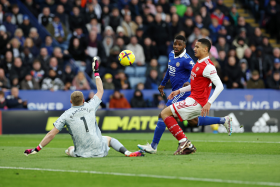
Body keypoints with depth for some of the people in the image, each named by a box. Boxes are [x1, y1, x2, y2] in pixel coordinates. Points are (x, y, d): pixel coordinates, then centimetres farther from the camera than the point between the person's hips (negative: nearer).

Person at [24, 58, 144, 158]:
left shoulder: (66, 115, -2)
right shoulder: (90, 107, 3)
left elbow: (51, 134, -4)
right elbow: (100, 91, 21)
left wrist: (37, 149, 4)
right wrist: (96, 72, 31)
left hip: (82, 153, 1)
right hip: (99, 150, -1)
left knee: (69, 150, 34)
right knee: (109, 139, 30)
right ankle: (127, 153, 7)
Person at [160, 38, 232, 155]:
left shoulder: (207, 66, -18)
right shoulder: (199, 63, 12)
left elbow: (219, 86, -25)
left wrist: (209, 103, -32)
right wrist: (179, 91, 18)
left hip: (197, 102, -10)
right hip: (194, 99, 10)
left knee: (165, 113, -13)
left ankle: (184, 142, -14)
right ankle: (223, 121, 31)